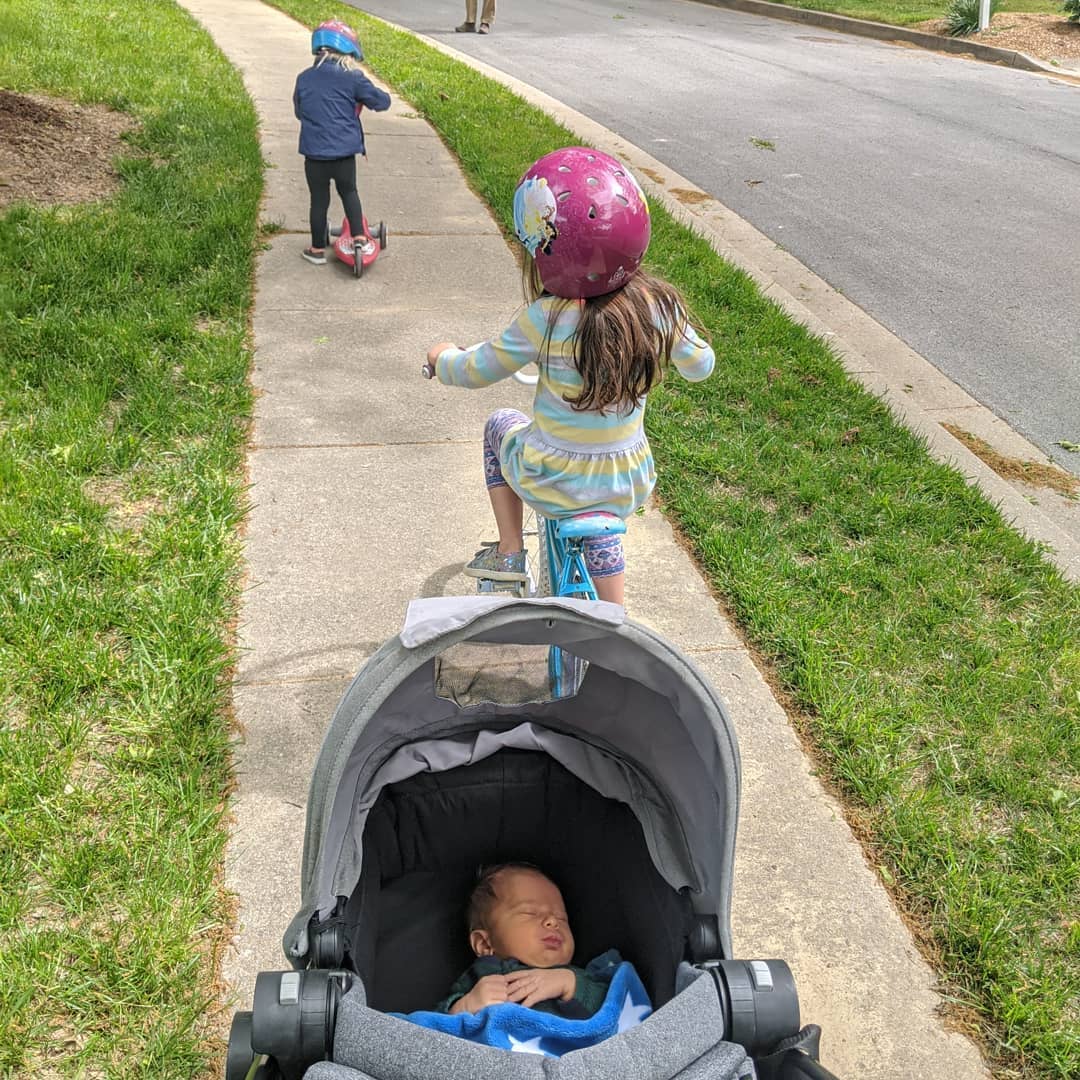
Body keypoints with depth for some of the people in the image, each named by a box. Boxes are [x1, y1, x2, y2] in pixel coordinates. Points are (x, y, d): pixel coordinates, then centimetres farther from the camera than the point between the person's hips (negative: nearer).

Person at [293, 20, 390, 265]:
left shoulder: (304, 79, 3)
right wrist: (364, 95, 19)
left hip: (314, 153, 1)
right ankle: (359, 239, 13)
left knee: (319, 200, 12)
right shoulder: (352, 78, -7)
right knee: (349, 192, 21)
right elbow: (382, 101, -1)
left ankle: (318, 250, 20)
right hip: (344, 153, -1)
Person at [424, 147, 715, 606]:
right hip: (629, 486, 4)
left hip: (551, 482, -3)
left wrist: (443, 356, 12)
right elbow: (700, 365, 4)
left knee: (500, 426, 27)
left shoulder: (547, 318, -23)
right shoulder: (658, 304, -13)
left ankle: (509, 552, 27)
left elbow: (474, 371, -10)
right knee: (596, 515, 37)